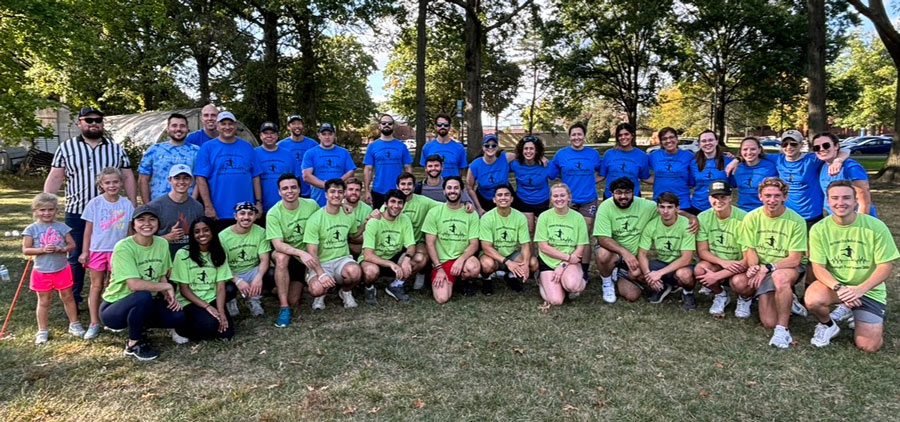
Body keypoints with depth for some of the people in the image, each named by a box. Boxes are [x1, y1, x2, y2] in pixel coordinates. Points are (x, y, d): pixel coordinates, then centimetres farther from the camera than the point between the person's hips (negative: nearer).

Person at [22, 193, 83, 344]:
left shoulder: (61, 227, -3)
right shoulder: (32, 229, -7)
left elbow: (72, 244, -1)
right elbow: (25, 249, -8)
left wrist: (61, 249, -20)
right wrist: (42, 249, -23)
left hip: (62, 270, 1)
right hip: (42, 272, -1)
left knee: (68, 297, 12)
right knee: (44, 301, 10)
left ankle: (74, 324, 25)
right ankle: (42, 330, 20)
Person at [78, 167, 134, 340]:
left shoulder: (126, 204, -2)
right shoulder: (94, 203, -5)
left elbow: (130, 229, 4)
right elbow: (88, 230, 0)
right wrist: (84, 252, -2)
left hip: (119, 250, 1)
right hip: (97, 250, -1)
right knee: (96, 286, 5)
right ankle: (94, 324, 9)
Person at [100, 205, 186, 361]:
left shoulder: (162, 243, -3)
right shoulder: (124, 247, -22)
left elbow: (162, 277, 5)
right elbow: (135, 284, -31)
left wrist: (169, 295, -13)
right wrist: (167, 287, -20)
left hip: (143, 306, 6)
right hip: (115, 307, -6)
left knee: (177, 316, -16)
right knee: (144, 296, -36)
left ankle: (137, 326, 13)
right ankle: (133, 345, -10)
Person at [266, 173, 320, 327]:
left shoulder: (311, 205, -9)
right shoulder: (273, 214, -17)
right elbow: (278, 245, -26)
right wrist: (301, 252, -43)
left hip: (307, 258, 2)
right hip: (286, 258, -2)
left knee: (293, 301, -10)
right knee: (281, 256, -38)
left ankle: (297, 286, 28)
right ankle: (284, 307, -27)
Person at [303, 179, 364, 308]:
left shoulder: (348, 215, 5)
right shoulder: (315, 219, -10)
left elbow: (355, 235, 25)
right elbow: (312, 252, -14)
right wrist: (321, 274, -28)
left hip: (342, 259, 3)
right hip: (321, 263, -3)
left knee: (355, 272, -35)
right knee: (316, 289, -35)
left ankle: (345, 292, 3)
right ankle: (321, 295, 7)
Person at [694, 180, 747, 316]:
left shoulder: (743, 218, -20)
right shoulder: (703, 217, -8)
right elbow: (702, 251, -6)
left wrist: (717, 275, -27)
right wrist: (723, 262, -26)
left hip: (738, 265, -3)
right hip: (715, 263, 3)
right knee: (699, 269, -30)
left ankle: (745, 299, 7)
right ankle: (720, 295, 6)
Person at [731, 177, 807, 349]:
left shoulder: (796, 221, -10)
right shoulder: (752, 217, -4)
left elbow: (794, 259, -11)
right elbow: (749, 250, -2)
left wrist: (767, 268, -24)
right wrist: (754, 268, -23)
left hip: (788, 267, -3)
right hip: (761, 270, 3)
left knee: (780, 276, -40)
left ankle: (782, 329, -27)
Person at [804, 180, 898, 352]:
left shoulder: (876, 227, -14)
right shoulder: (819, 229, -12)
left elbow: (886, 267, -13)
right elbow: (818, 268, -11)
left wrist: (860, 289, -27)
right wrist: (839, 288, -30)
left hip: (868, 290, 0)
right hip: (834, 284, 0)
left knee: (868, 346, -8)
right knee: (813, 300, -34)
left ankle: (851, 313, 24)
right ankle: (827, 325, 1)